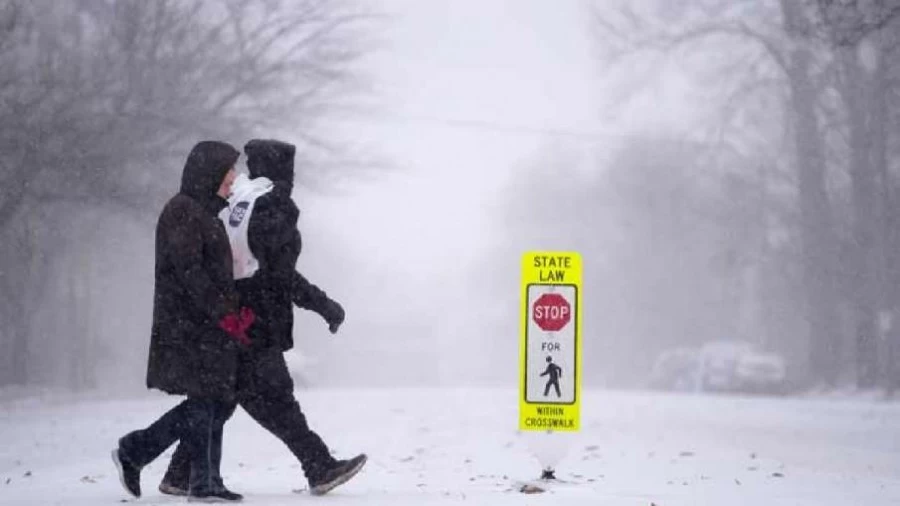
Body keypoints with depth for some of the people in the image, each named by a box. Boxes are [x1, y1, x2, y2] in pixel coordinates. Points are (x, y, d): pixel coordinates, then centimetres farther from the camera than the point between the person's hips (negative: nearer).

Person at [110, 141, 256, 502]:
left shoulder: (205, 213, 19)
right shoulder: (182, 211, -11)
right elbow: (187, 271, -19)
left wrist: (236, 310, 6)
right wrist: (223, 314, -19)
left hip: (211, 327, 9)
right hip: (189, 326, -9)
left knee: (218, 403, 7)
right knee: (203, 400, -8)